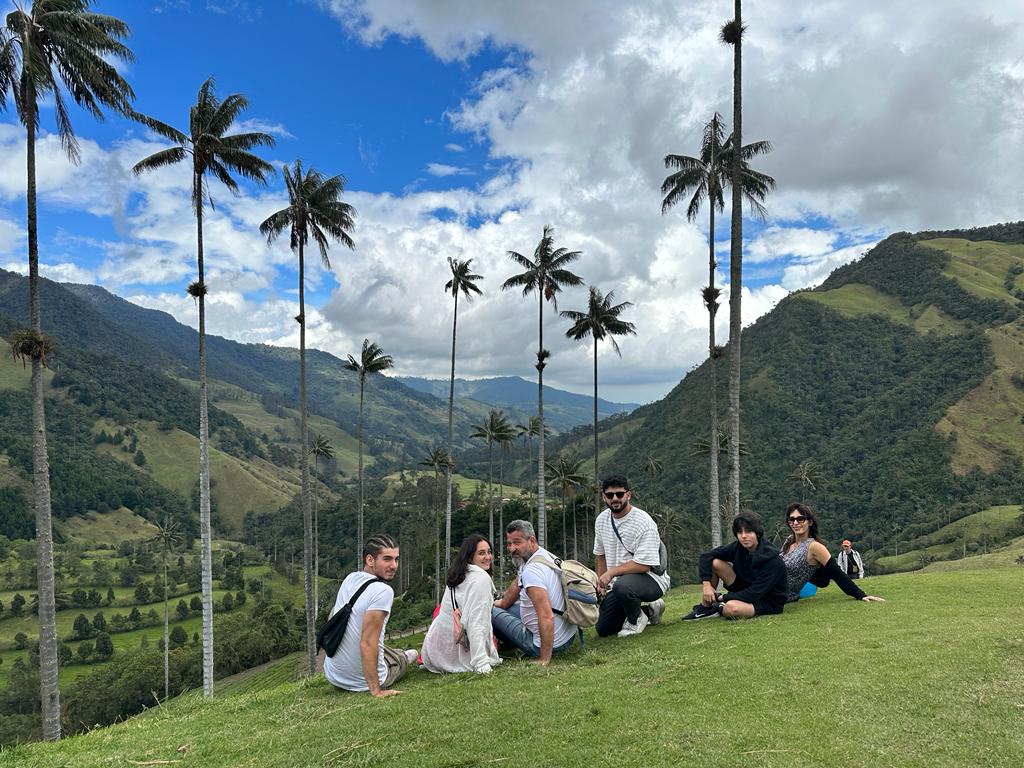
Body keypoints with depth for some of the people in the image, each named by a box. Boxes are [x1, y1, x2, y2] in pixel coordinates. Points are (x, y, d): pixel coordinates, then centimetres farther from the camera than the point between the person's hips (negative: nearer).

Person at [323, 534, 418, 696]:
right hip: (360, 682, -6)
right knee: (402, 657, 23)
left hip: (332, 676, 6)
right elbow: (367, 643, -28)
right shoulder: (383, 591, -24)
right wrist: (376, 691, -23)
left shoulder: (350, 578, 0)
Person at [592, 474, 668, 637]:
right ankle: (649, 610, 23)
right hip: (618, 582, 7)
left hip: (651, 578, -7)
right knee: (603, 629, 4)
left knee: (622, 585, -39)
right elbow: (600, 554, 18)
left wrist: (611, 572, -20)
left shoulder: (643, 522, -20)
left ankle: (636, 619, -6)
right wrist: (601, 581, 13)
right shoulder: (601, 520, 3)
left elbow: (643, 564, -25)